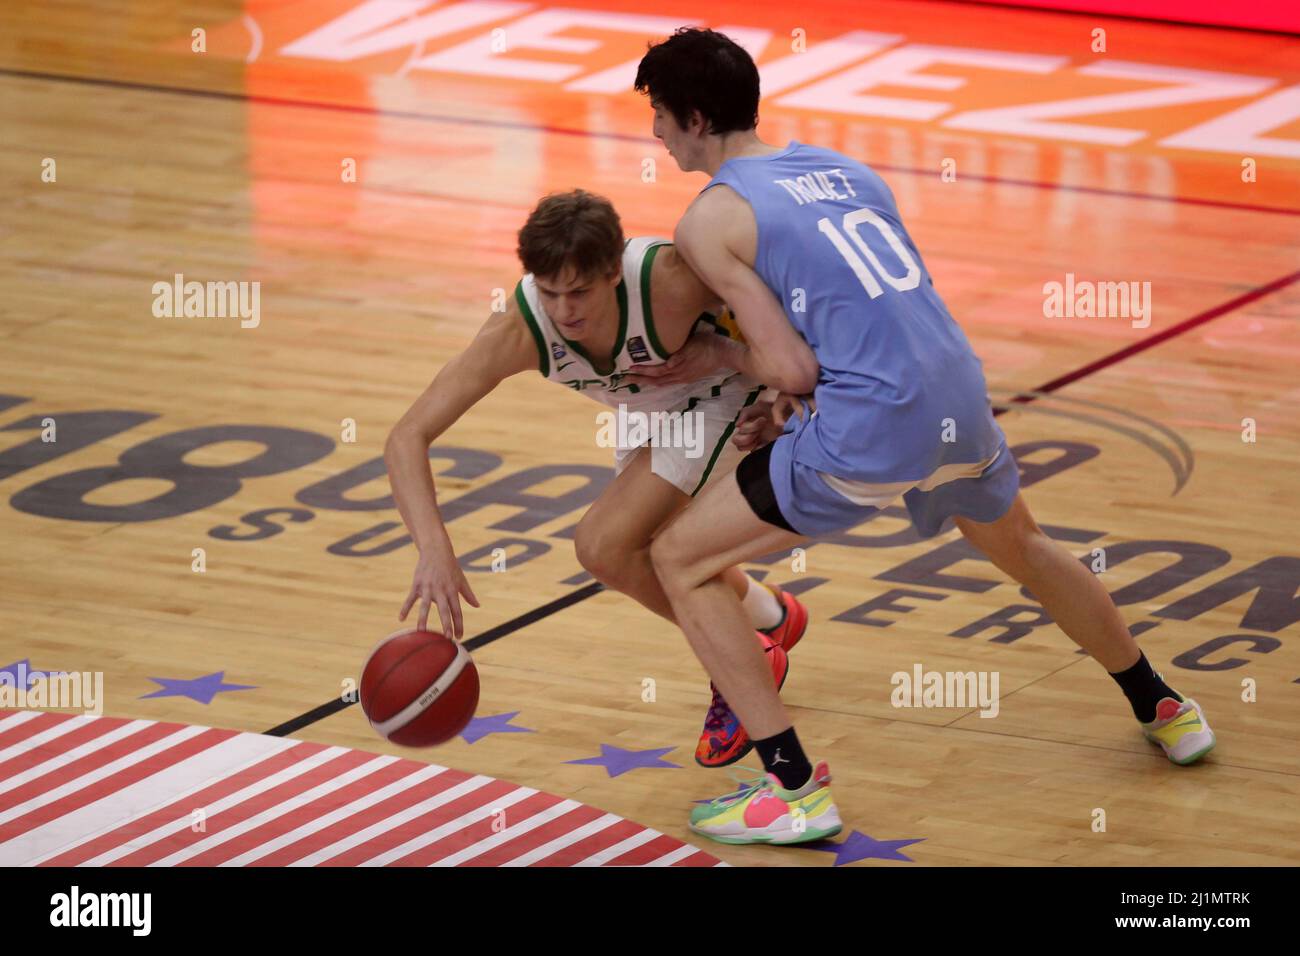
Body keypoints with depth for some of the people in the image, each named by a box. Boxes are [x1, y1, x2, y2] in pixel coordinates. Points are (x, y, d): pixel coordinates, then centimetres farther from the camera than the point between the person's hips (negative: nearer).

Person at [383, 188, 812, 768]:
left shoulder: (674, 281, -42)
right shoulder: (518, 330, -33)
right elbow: (407, 438, -35)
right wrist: (434, 548, -49)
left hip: (725, 388, -6)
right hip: (649, 407, 6)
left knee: (604, 545, -20)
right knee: (658, 560, 24)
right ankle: (771, 617, 55)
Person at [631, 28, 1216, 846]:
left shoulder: (712, 219, -2)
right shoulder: (843, 169, 20)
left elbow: (792, 364, -7)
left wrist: (725, 355, 13)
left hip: (871, 433, -7)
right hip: (962, 403, 7)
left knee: (681, 559, 7)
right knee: (1025, 550, 37)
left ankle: (795, 792, 3)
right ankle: (1165, 711, 52)